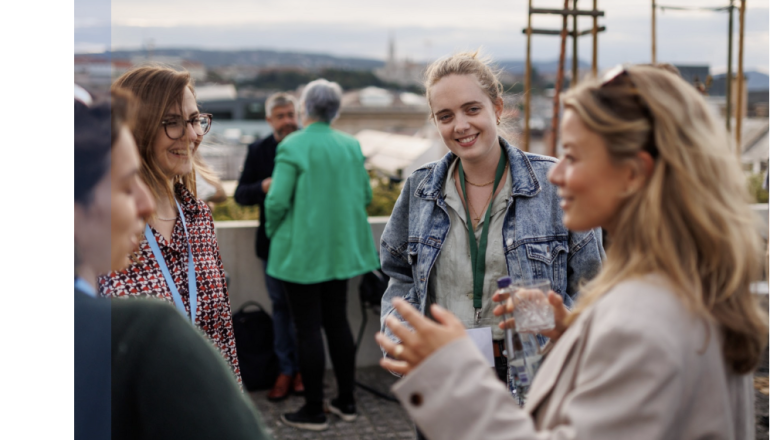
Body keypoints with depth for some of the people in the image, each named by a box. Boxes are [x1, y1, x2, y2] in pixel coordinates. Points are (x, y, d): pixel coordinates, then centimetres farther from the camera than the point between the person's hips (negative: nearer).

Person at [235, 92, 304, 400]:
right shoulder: (259, 151, 5)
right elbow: (240, 195, 3)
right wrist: (262, 187, -18)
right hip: (274, 240, 3)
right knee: (280, 305, 10)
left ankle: (303, 369, 17)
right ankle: (286, 370, 20)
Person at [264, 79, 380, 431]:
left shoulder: (292, 147, -14)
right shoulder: (351, 146, 3)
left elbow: (277, 201, -17)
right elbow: (365, 195, 9)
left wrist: (273, 231, 2)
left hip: (302, 252, -6)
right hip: (342, 249, 6)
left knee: (307, 328, 2)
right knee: (337, 320, 16)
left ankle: (314, 411, 8)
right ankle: (346, 402, 23)